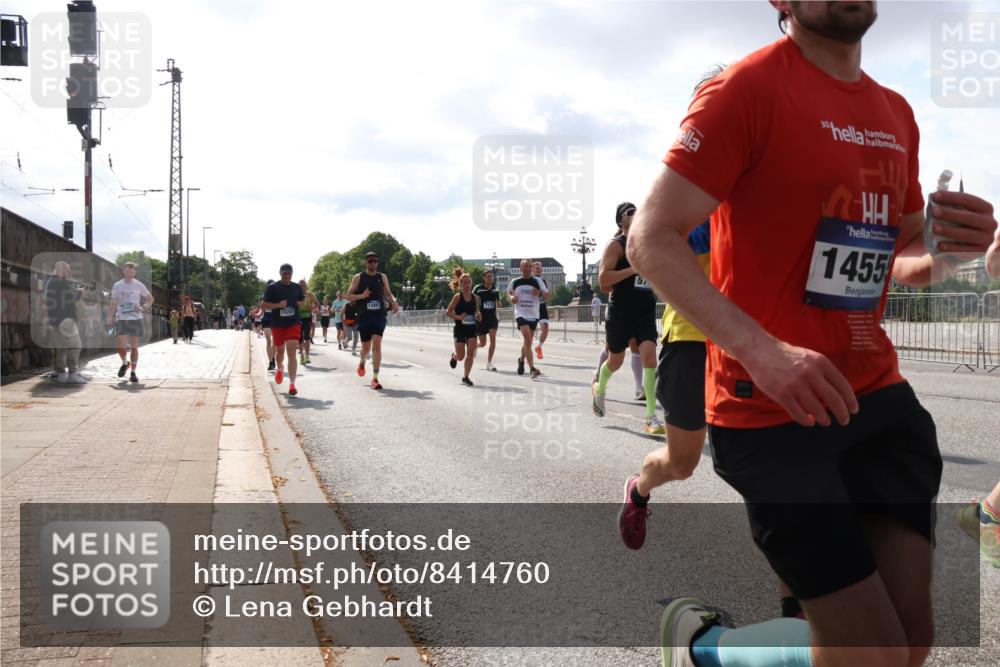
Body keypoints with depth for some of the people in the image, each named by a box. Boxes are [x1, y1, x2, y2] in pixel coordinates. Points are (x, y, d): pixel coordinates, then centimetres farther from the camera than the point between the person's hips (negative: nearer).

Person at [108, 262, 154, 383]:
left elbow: (150, 299, 10)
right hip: (121, 318, 0)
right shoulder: (117, 286, 5)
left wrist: (143, 307, -7)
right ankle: (125, 363, 23)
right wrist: (110, 317, -1)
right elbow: (114, 303, 8)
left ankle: (133, 373, 8)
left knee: (134, 346, 1)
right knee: (120, 345, -7)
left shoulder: (139, 285, 2)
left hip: (135, 318, 0)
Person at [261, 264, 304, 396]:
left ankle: (292, 384, -14)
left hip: (294, 324, 0)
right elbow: (264, 304, -4)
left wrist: (296, 303, -1)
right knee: (280, 351, 15)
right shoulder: (272, 287, -3)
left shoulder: (297, 287, 6)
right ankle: (280, 368, 51)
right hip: (277, 324, 0)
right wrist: (278, 305, -19)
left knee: (291, 352, -12)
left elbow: (304, 302, 20)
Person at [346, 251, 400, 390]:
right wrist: (362, 296, -17)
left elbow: (388, 293, 20)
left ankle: (375, 378, -13)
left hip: (379, 316, 0)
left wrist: (393, 302, -2)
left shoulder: (383, 277, 9)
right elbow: (349, 295, 2)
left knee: (377, 344, -14)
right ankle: (362, 362, 45)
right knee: (366, 347, 8)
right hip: (364, 316, 0)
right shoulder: (358, 277, 3)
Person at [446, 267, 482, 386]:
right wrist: (458, 317, -23)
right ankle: (454, 356, 40)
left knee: (471, 353, -8)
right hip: (460, 329, -3)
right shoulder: (457, 297, -9)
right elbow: (449, 312, -7)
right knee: (461, 356, 2)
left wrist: (478, 315, -4)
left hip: (472, 329, 3)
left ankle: (465, 377, 3)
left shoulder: (475, 298, 3)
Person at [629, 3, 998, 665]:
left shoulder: (897, 114, 13)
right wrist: (762, 351, -28)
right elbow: (653, 240, -16)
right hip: (772, 412, -7)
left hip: (879, 398, 7)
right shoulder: (747, 89, -10)